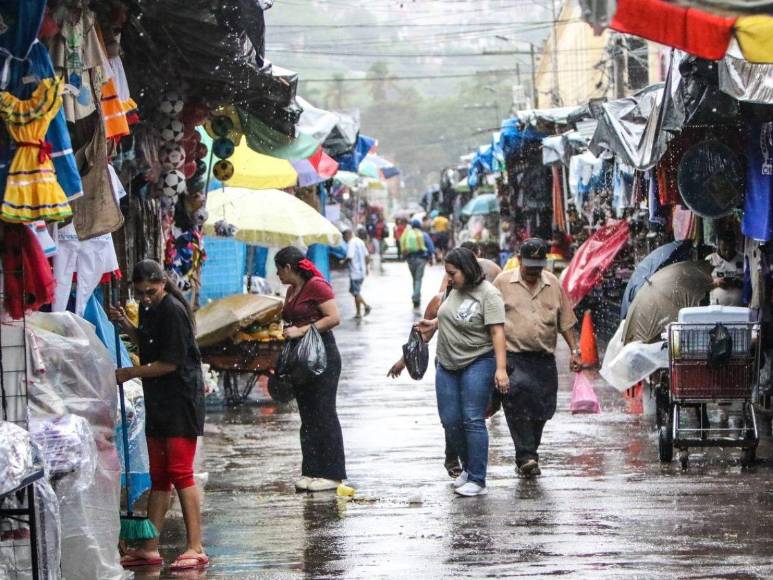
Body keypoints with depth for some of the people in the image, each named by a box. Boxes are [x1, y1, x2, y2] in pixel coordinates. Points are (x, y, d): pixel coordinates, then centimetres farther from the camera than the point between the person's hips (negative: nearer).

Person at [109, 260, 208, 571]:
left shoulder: (173, 312, -17)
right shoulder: (148, 309, 11)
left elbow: (169, 363, -18)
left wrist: (128, 373, -10)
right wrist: (126, 325, 8)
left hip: (181, 402, -9)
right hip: (158, 404, 9)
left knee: (180, 473, -11)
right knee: (158, 476, 12)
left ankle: (195, 548, -10)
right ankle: (149, 549, 16)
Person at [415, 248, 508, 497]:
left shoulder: (488, 295, -15)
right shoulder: (455, 288, 8)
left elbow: (497, 332, -19)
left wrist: (501, 368, -25)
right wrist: (433, 325, 13)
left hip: (477, 364, -8)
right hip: (447, 365, 8)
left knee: (473, 421, -9)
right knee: (450, 421, 8)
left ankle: (478, 480, -4)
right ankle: (468, 467, 27)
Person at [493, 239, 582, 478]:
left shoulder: (553, 285, 12)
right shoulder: (503, 283, 3)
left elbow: (566, 322, 16)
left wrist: (575, 351, 9)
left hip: (544, 359, 4)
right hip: (513, 358, -4)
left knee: (541, 410, 4)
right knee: (519, 405, -20)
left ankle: (528, 456, 17)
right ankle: (526, 457, -21)